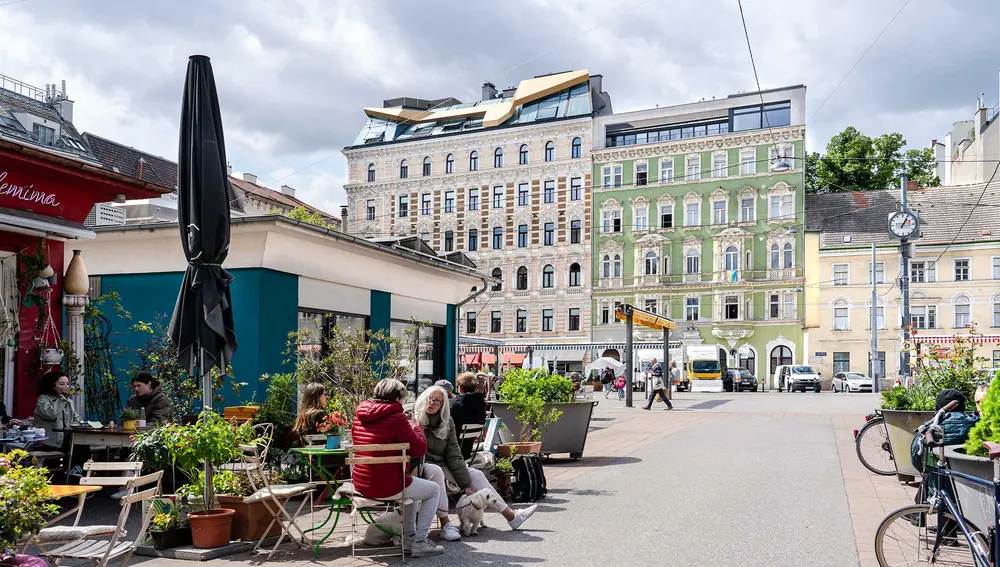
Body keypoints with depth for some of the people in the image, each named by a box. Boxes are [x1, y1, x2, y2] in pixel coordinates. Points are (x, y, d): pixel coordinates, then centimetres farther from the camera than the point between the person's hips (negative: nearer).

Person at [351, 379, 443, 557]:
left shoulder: (360, 415, 7)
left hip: (361, 484, 8)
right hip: (386, 486, -8)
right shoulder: (395, 417, -14)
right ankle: (419, 543, 10)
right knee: (434, 490, 14)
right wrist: (416, 428, 8)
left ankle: (409, 536, 35)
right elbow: (420, 449, -11)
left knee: (412, 484, 33)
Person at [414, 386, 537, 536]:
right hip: (421, 465, -6)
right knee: (436, 471, -38)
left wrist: (465, 484, -5)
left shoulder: (447, 422, 4)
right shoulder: (412, 419, -12)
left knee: (476, 474, -5)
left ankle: (511, 516, -2)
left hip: (441, 463, 6)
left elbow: (453, 454, 2)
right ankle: (445, 523, -37)